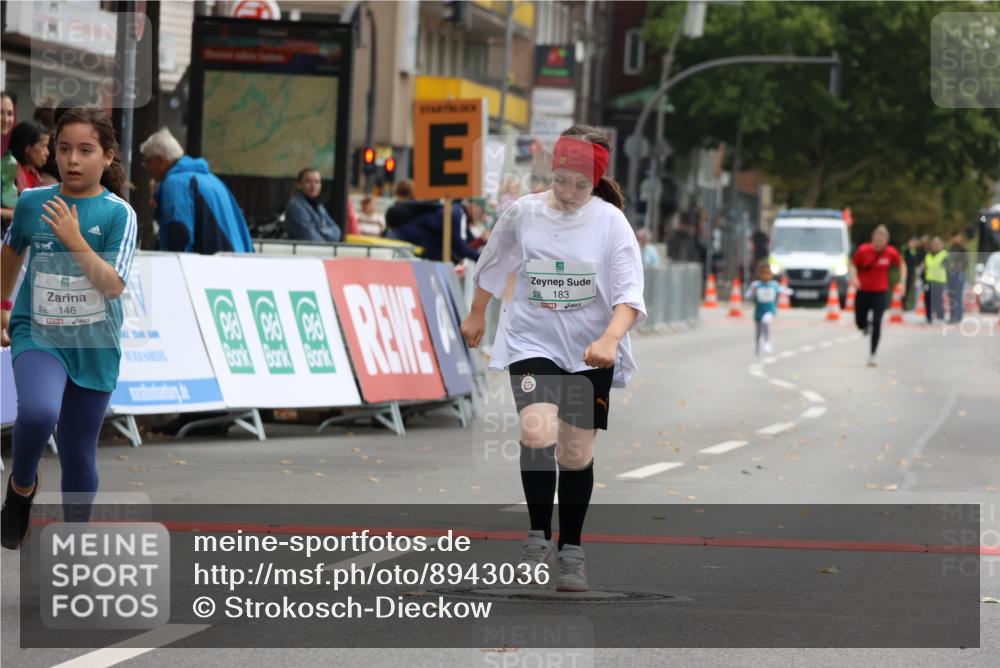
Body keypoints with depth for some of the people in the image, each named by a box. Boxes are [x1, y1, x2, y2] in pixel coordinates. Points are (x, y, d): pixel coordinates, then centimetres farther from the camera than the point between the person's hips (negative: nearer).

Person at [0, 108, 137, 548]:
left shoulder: (117, 214, -8)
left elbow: (114, 286, -17)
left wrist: (74, 241, -25)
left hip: (94, 347, 0)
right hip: (37, 335, 0)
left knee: (79, 455, 7)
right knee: (38, 412, -30)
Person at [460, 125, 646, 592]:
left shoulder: (610, 222, -9)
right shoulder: (522, 213, -4)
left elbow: (630, 293, -16)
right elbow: (493, 266, 16)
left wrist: (610, 339, -33)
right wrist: (476, 314, 27)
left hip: (590, 352, 0)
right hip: (533, 343, 0)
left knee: (577, 454, 5)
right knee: (537, 432, -24)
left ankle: (571, 553, 22)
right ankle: (538, 538, -10)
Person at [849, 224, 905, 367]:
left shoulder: (891, 252, -8)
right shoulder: (863, 250, -11)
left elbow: (902, 264, 9)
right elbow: (853, 264, 2)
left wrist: (902, 281, -1)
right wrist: (854, 277, -15)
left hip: (880, 292, -1)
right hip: (863, 291, 1)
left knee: (877, 324, -11)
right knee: (860, 323, 7)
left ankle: (872, 355, 0)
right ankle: (867, 326, 46)